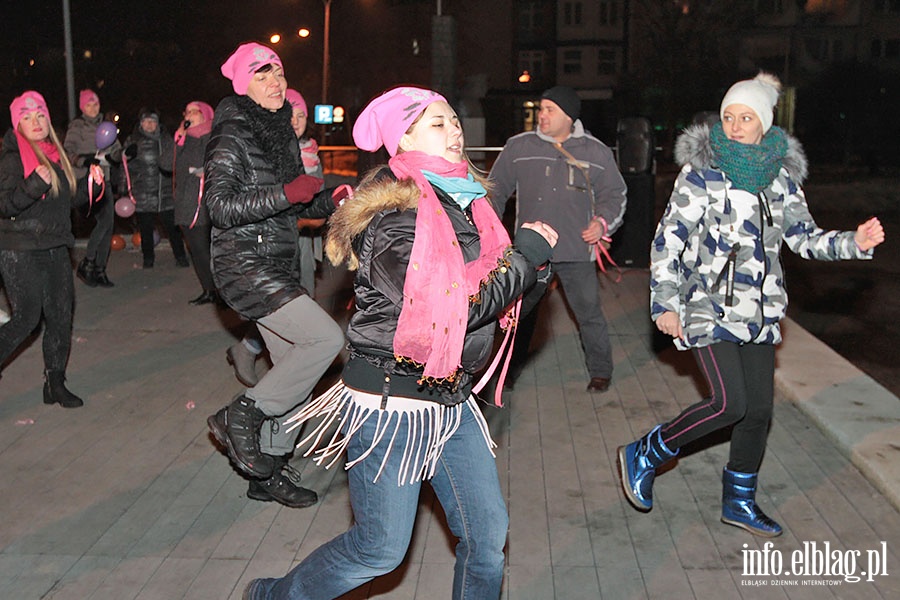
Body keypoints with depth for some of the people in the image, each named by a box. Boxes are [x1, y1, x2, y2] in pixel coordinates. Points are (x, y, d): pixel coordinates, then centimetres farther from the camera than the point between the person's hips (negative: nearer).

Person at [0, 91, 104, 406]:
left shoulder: (56, 155, 13)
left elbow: (70, 198, 20)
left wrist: (92, 182, 2)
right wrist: (34, 186, -30)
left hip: (55, 248, 7)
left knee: (61, 315, 7)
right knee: (27, 318, -8)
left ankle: (55, 383, 18)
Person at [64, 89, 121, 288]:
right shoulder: (77, 126, -2)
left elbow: (116, 152, 17)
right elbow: (68, 151, -12)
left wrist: (125, 152, -6)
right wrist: (84, 160, -29)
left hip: (103, 179, 6)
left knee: (108, 224, 2)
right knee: (103, 220, -19)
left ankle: (100, 269, 10)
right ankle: (87, 264, -7)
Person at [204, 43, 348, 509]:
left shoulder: (281, 134, 14)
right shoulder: (232, 137, -11)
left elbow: (298, 203, 22)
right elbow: (219, 207, -20)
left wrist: (330, 200, 2)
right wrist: (285, 194, -28)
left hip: (278, 268, 9)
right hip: (244, 264, -8)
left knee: (292, 369, 9)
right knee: (326, 337, -19)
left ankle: (269, 472, 22)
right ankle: (240, 416, -4)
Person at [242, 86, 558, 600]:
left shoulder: (462, 203, 9)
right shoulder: (394, 218, -18)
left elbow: (490, 292, 12)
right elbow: (451, 309, -25)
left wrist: (532, 254, -6)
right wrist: (528, 253, -15)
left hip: (451, 399, 8)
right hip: (391, 401, -8)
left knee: (488, 533, 9)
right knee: (381, 548, 5)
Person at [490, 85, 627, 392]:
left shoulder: (596, 152, 3)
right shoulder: (518, 147, 3)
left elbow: (614, 193, 11)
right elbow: (496, 190, 10)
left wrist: (602, 221, -8)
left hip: (577, 252, -1)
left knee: (589, 312, 5)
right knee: (519, 312, 11)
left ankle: (600, 371, 24)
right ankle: (509, 370, 29)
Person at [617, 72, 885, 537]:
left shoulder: (782, 175, 7)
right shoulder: (701, 172, -8)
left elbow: (804, 237, 12)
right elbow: (667, 240, -9)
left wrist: (854, 242, -5)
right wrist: (665, 303, -14)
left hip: (759, 310, 6)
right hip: (709, 307, -6)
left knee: (759, 408, 7)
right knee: (729, 403, -15)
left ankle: (739, 501, 26)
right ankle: (644, 456, 4)